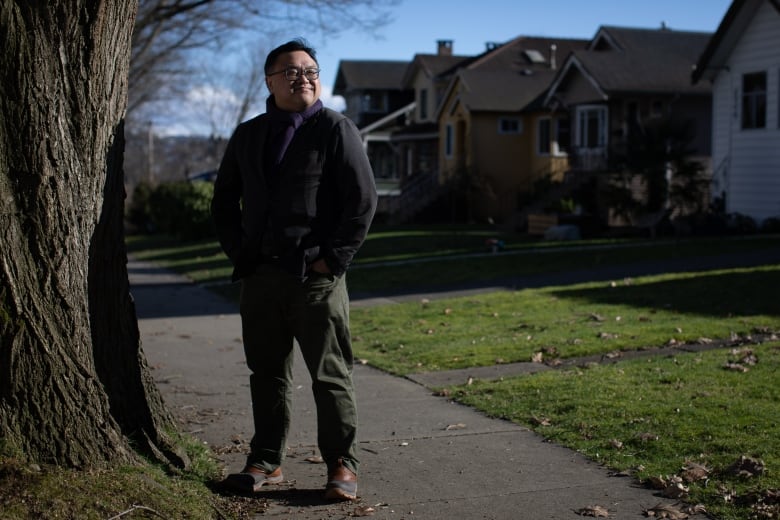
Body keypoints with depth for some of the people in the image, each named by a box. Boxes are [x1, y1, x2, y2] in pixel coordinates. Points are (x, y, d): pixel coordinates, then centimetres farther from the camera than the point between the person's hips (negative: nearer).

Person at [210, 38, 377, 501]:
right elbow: (224, 199, 22)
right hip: (260, 276, 5)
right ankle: (267, 462, 23)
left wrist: (333, 259, -11)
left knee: (331, 376, 1)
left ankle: (343, 466, 10)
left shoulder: (336, 130, -1)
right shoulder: (248, 136, 15)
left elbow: (364, 200, -7)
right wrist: (239, 252, 9)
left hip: (316, 278, -5)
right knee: (267, 373, 12)